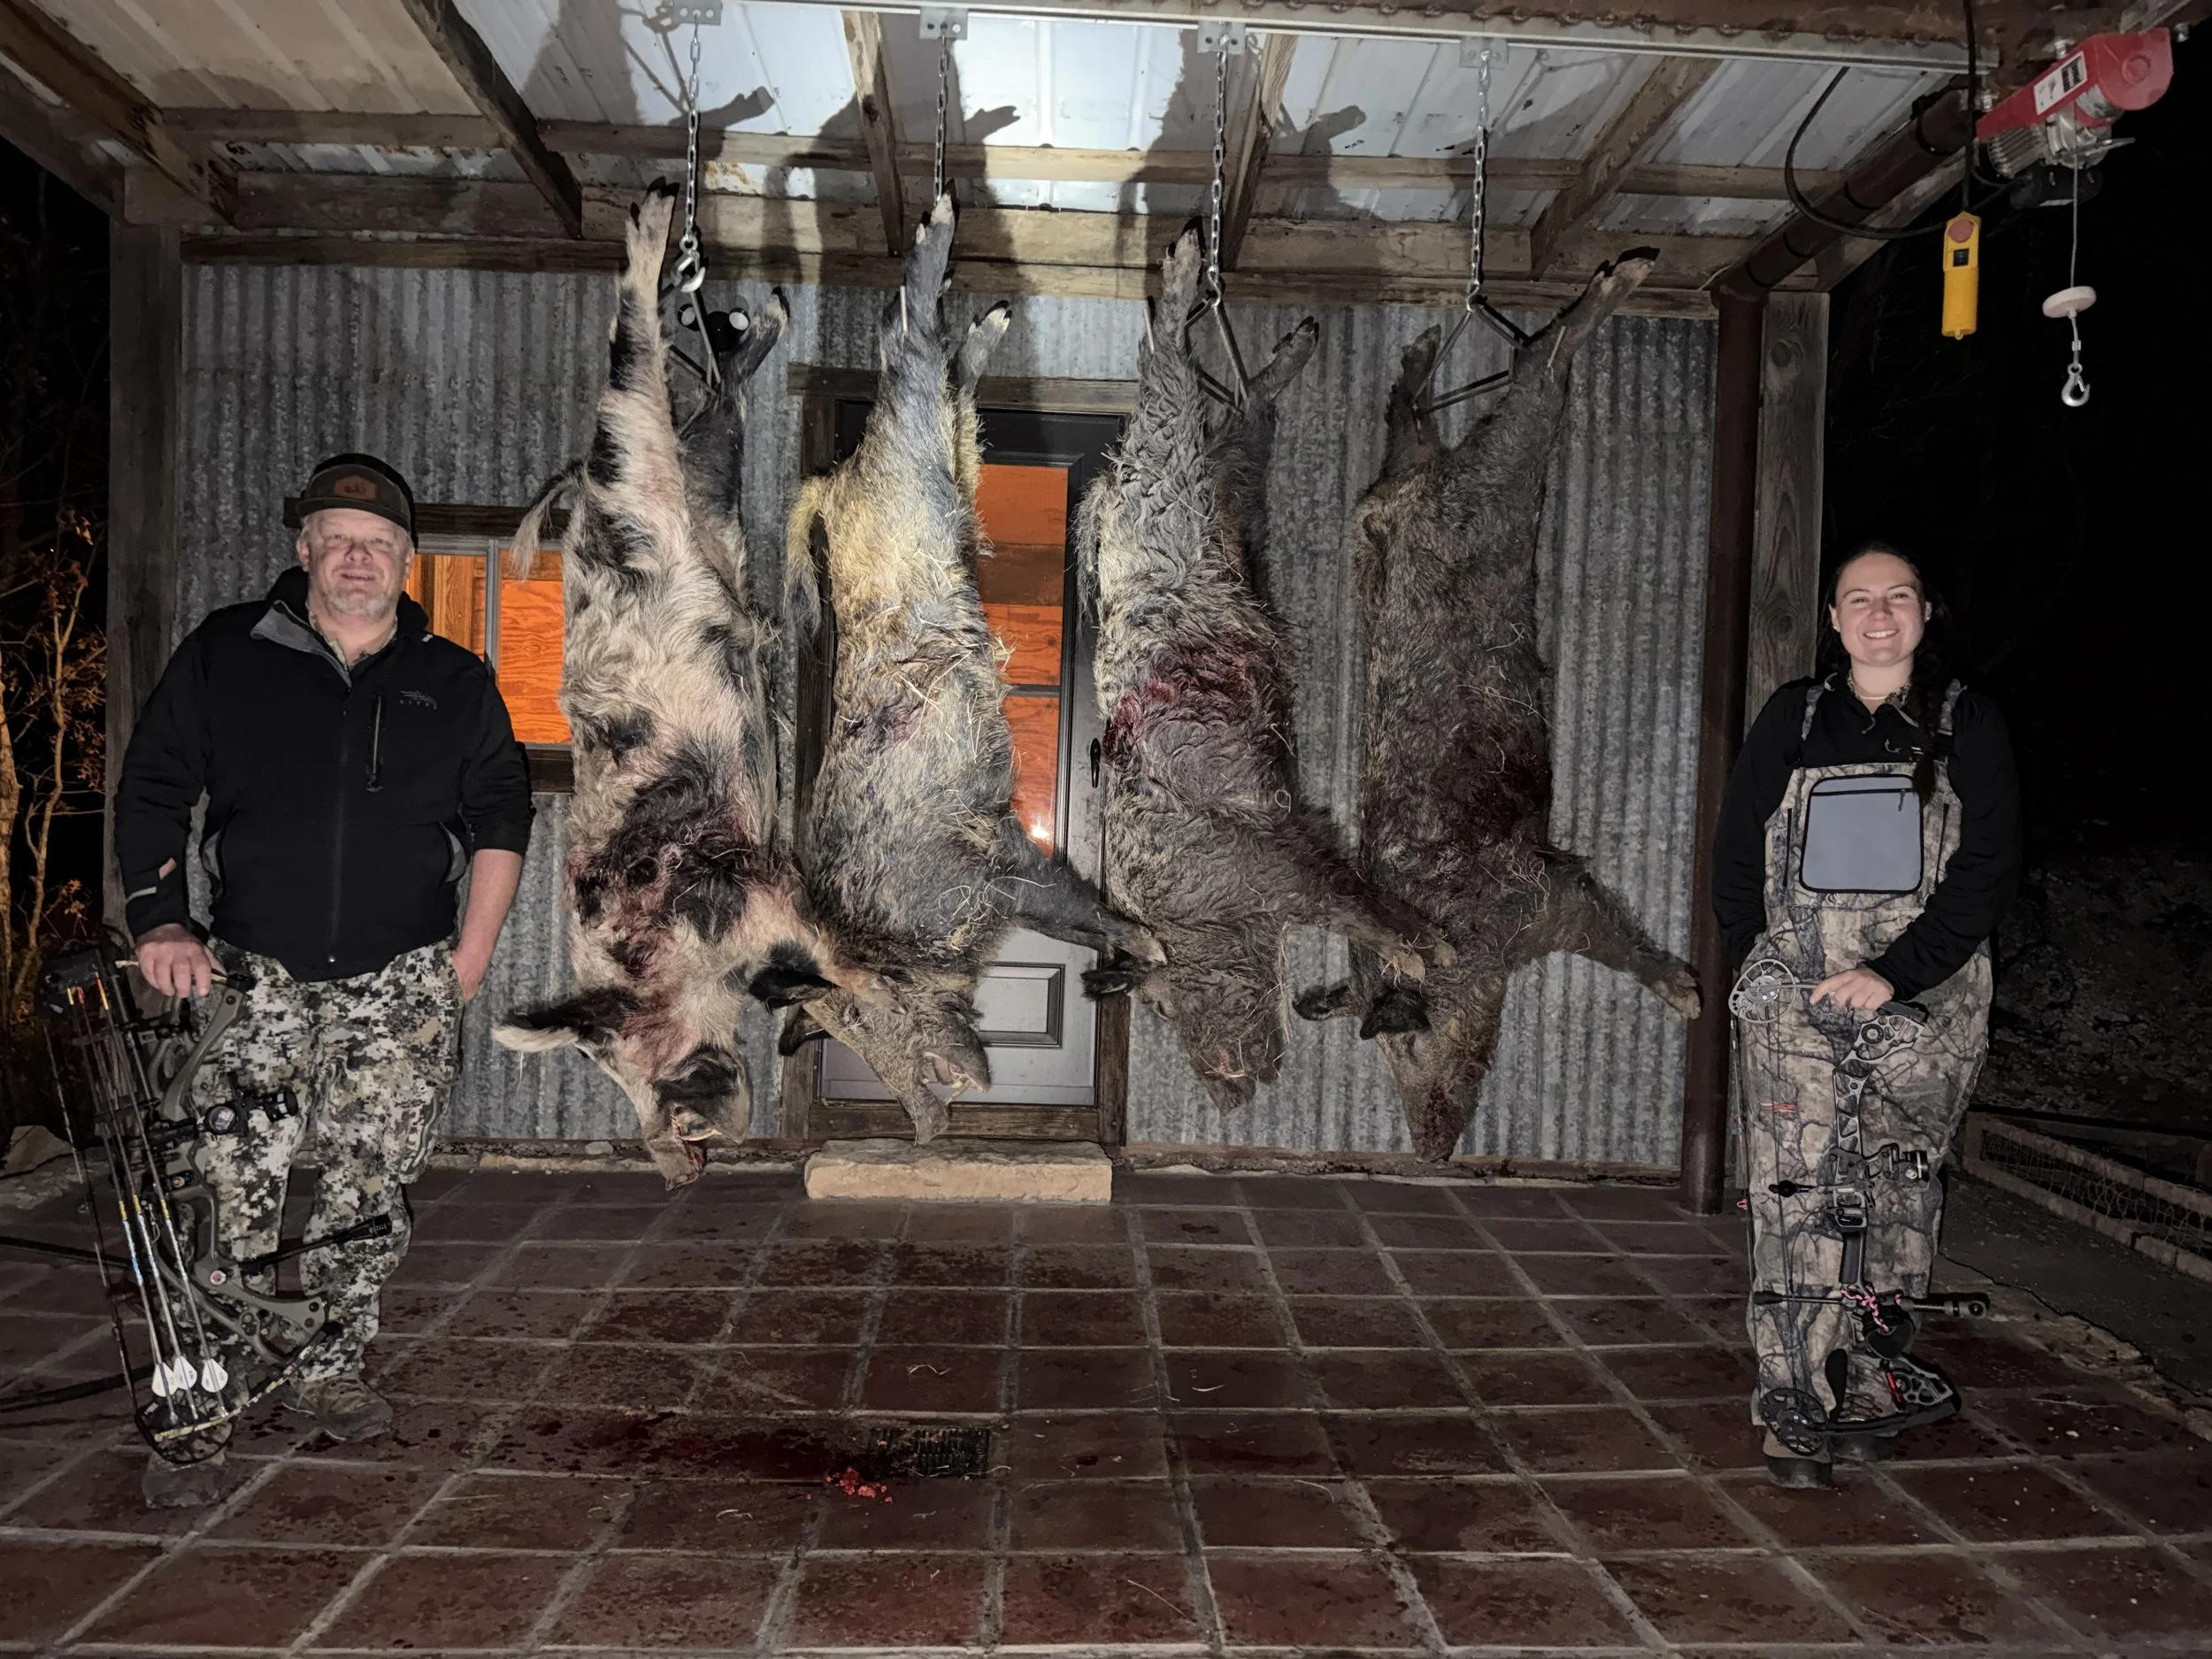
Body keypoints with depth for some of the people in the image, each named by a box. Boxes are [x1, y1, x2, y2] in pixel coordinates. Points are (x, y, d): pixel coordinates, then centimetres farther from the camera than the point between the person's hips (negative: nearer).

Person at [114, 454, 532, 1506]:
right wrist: (160, 923, -4)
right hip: (255, 974, -1)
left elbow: (500, 818, 10)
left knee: (367, 1188, 3)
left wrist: (471, 955, 3)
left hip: (402, 985, 1)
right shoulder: (226, 656, 5)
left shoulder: (455, 683, 7)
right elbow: (150, 793, 8)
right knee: (228, 1190, -8)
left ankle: (330, 1368, 21)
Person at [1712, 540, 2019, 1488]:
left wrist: (1894, 972, -14)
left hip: (1922, 1000, 0)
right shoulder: (1792, 719, 11)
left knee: (1894, 1197, 5)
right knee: (1797, 1196, -6)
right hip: (1796, 1001, 0)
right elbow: (1736, 853, 12)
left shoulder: (1968, 727, 6)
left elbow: (1988, 867, -3)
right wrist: (1763, 966, 0)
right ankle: (1797, 1409, -2)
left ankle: (1870, 1383, 19)